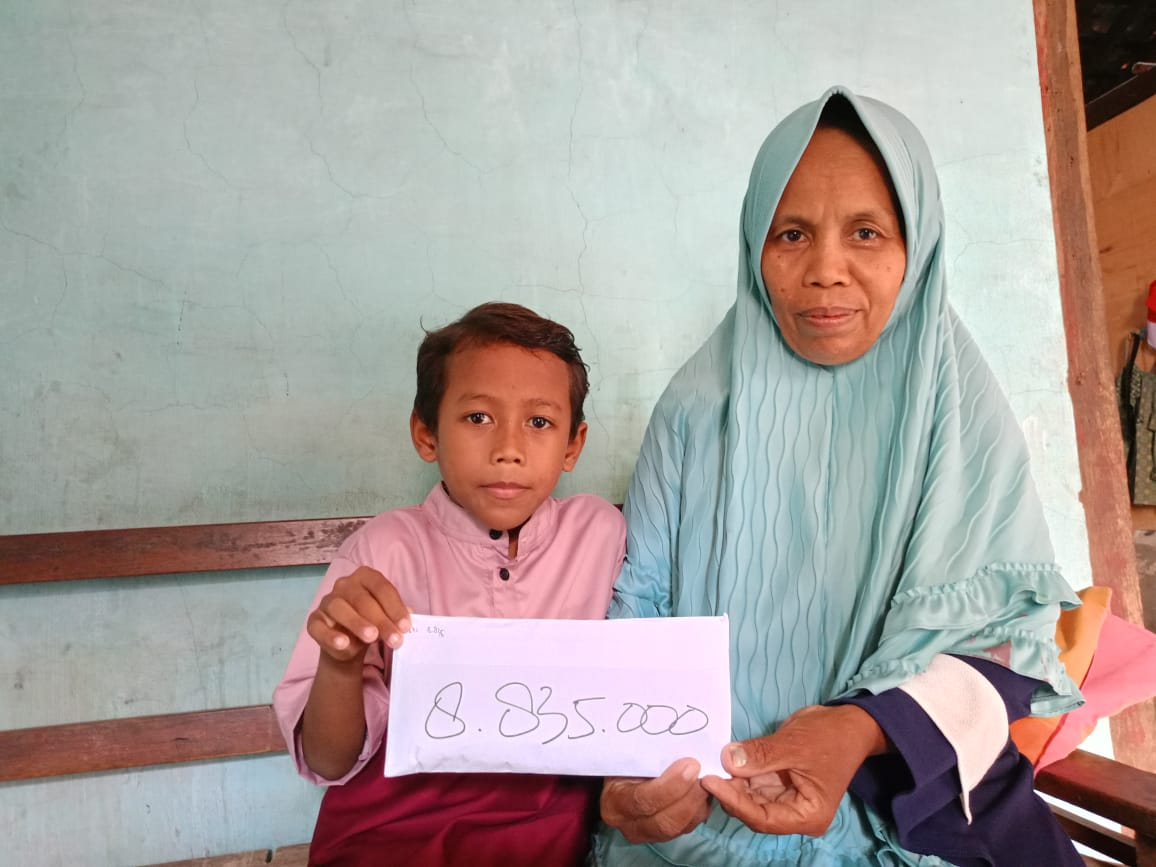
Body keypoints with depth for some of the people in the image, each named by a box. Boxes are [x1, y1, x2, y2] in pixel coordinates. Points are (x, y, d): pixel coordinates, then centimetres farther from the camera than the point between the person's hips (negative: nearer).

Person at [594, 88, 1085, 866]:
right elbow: (640, 604, -2)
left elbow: (997, 631, -5)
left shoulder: (958, 409, -1)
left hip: (916, 794, 2)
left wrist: (863, 730, -24)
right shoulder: (700, 409, -2)